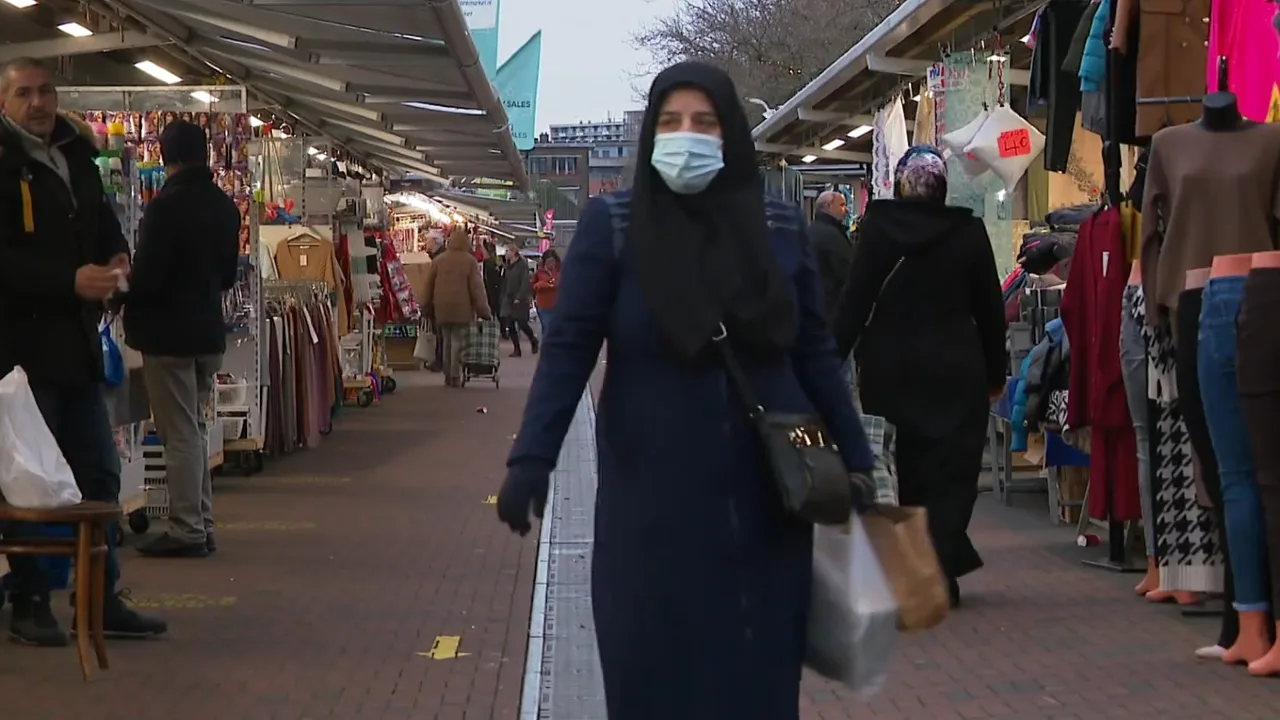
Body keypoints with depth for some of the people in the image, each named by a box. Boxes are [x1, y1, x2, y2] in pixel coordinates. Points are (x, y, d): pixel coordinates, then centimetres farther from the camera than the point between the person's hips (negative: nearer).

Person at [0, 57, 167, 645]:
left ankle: (102, 601, 17)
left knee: (99, 474, 10)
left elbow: (104, 223, 23)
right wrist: (70, 281, -25)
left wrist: (115, 259, 0)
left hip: (77, 343, 7)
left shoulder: (76, 158, 13)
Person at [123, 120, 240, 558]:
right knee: (195, 429, 15)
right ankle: (201, 526, 17)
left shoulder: (166, 206, -17)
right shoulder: (224, 206, 8)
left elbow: (146, 274, -18)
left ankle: (186, 531, -2)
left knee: (180, 435, -4)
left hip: (168, 335, -8)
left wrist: (130, 312, 0)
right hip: (208, 331, 8)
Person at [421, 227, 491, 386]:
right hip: (462, 308, -4)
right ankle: (455, 376, -2)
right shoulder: (470, 261, -4)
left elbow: (429, 285, 10)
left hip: (442, 308, 4)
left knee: (447, 341, 14)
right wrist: (483, 311, -2)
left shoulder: (438, 260, 6)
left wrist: (428, 308, 20)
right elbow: (477, 288, -6)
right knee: (458, 342, 0)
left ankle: (448, 375, 17)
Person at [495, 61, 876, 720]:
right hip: (655, 498, -2)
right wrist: (532, 457, -17)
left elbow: (815, 353, 9)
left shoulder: (781, 226, 4)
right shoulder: (612, 223, -3)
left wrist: (857, 461, 9)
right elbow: (568, 346, -7)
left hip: (766, 494, 2)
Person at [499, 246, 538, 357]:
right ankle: (516, 349, 6)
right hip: (508, 300, 6)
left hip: (520, 301, -6)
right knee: (510, 326, 0)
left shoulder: (522, 265, -9)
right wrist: (503, 298, 7)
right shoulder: (506, 267, 11)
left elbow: (525, 283, -16)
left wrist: (519, 298, -21)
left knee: (522, 324, -4)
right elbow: (504, 284, 14)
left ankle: (534, 341, 23)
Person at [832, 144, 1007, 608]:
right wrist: (995, 373, 12)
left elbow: (854, 301, -5)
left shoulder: (877, 228, -4)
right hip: (956, 372, 0)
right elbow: (990, 309, 3)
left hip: (890, 372, 0)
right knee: (950, 472, 4)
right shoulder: (969, 232, -1)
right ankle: (939, 573, -3)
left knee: (899, 469, 11)